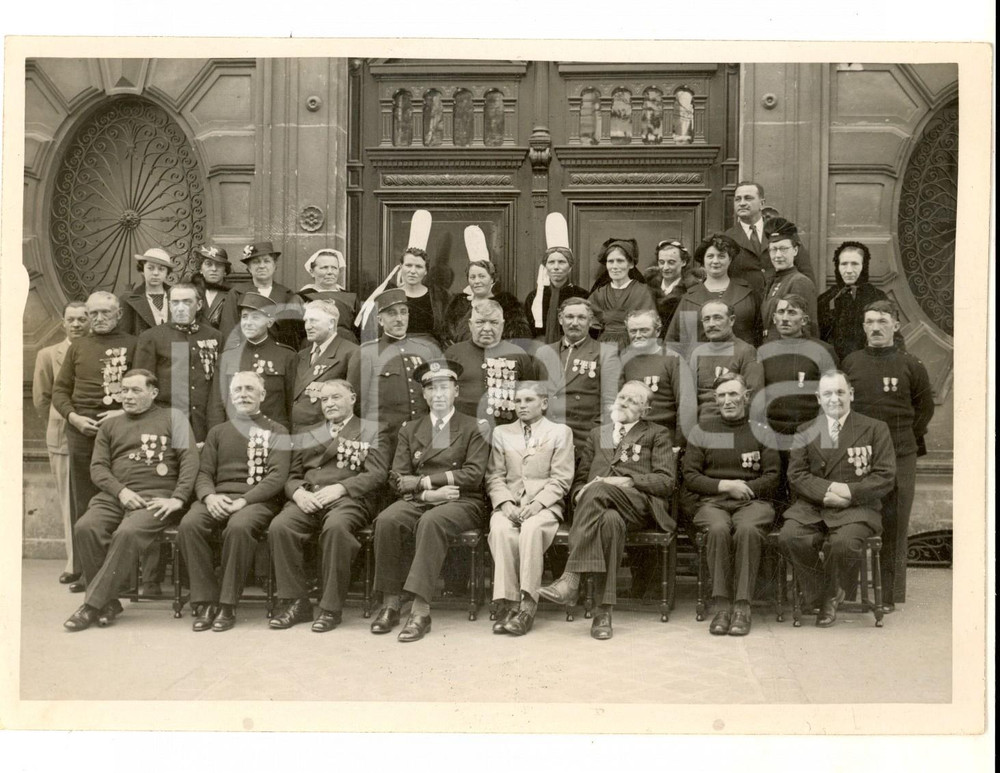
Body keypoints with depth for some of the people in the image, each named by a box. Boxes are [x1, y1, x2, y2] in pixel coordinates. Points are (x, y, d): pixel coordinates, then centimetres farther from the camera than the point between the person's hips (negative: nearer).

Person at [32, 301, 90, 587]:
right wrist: (64, 422, 9)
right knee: (70, 502, 2)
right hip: (64, 437, 1)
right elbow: (41, 399, 11)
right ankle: (75, 563, 9)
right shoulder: (48, 355, 8)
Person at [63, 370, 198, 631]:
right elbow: (97, 467, 13)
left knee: (127, 533, -33)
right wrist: (121, 491, -7)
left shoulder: (172, 417, 13)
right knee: (85, 528, -26)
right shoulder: (110, 425, 23)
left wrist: (178, 498, -10)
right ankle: (108, 603, -15)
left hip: (156, 498, -4)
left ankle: (93, 605, -23)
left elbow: (190, 458, 3)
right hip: (114, 495, 4)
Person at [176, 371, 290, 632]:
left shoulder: (276, 432, 11)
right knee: (189, 524, -29)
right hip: (218, 498, 3)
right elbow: (204, 472, 14)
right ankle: (205, 602, -21)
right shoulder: (218, 432, 22)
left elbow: (277, 476, -2)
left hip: (257, 500, -3)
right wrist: (209, 496, -9)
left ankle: (227, 605, -24)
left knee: (239, 527, -37)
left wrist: (244, 500, -16)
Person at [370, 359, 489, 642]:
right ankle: (390, 604, -22)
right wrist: (428, 492, -12)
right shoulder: (409, 430, 19)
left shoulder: (473, 429, 9)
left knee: (431, 521, -36)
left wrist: (425, 479, -8)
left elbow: (473, 475, -4)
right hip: (417, 501, 3)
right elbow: (398, 478, 8)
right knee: (386, 520, -29)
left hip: (461, 502, -3)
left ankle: (421, 611, -38)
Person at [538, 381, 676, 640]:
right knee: (610, 520, -37)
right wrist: (580, 493, -2)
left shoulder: (656, 435, 20)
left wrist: (627, 481, -11)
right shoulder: (597, 434, 31)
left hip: (641, 505, -2)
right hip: (601, 503, 2)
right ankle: (605, 610, -40)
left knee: (599, 489, -36)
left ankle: (571, 578, -42)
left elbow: (666, 481, 5)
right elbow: (579, 479, 24)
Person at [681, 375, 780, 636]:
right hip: (711, 502, 0)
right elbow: (690, 476, 7)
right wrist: (725, 485, -7)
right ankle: (722, 605, -31)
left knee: (748, 529, -36)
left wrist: (744, 488, -8)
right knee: (718, 529, -35)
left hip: (752, 501, 0)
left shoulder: (761, 434, 15)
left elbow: (773, 477, 8)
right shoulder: (701, 434, 15)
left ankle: (742, 606, -33)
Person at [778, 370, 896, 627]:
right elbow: (796, 474, 5)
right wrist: (827, 490, -14)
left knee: (845, 542, -33)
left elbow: (885, 477, 0)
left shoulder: (875, 429, 8)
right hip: (813, 505, 2)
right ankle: (819, 596, -4)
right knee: (789, 536, -28)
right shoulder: (805, 431, 15)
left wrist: (848, 491, -14)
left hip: (857, 507, -2)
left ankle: (831, 595, -1)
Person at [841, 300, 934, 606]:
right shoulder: (850, 362, 6)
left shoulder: (911, 366, 4)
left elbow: (925, 407, 13)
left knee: (893, 524, 2)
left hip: (900, 457, 0)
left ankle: (889, 594, 11)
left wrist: (907, 438, 9)